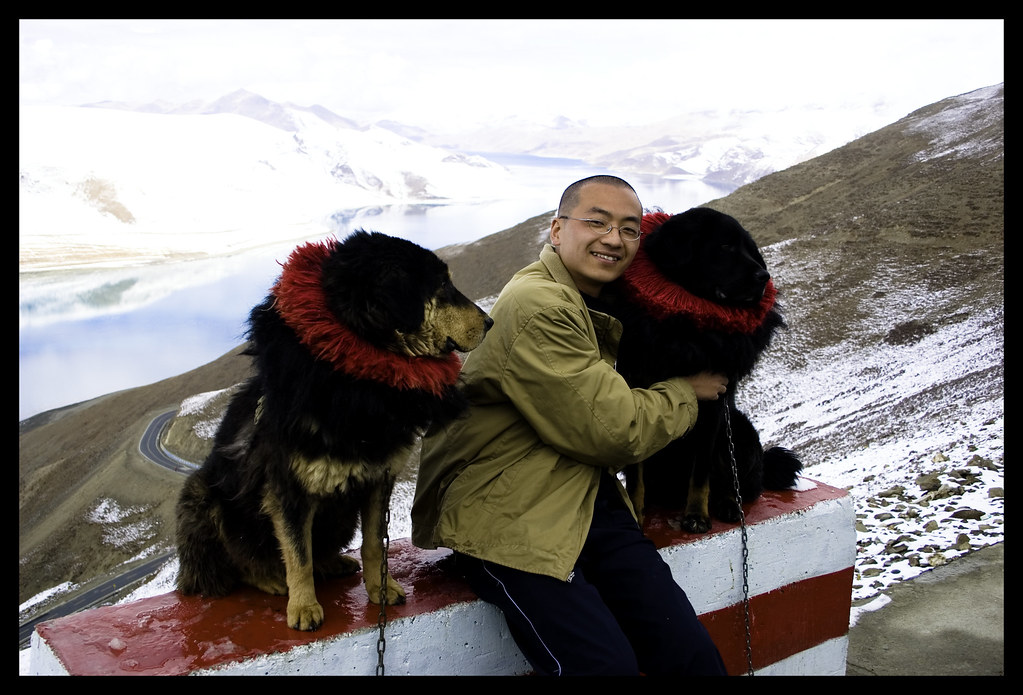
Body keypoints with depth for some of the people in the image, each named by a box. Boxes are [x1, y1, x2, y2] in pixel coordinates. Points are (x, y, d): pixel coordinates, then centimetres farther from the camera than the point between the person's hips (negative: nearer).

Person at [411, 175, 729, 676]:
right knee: (607, 663, -22)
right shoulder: (536, 306, -16)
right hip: (504, 520, -8)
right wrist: (686, 391, 1)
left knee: (692, 652, -6)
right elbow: (615, 432, -16)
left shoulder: (601, 309, 17)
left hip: (587, 502, 8)